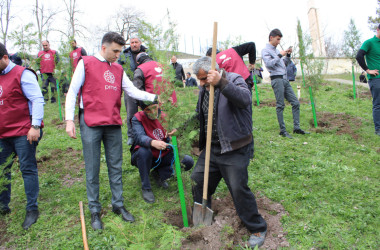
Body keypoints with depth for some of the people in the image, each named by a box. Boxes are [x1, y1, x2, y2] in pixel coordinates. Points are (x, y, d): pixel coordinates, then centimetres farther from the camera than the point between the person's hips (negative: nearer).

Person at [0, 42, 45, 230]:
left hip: (23, 133, -7)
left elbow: (37, 100, -13)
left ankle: (32, 209, 8)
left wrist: (35, 126, -19)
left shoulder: (22, 74, -7)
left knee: (28, 169, -1)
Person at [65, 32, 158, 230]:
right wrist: (69, 120, -7)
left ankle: (118, 205, 23)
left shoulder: (118, 69, 14)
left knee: (115, 167, 10)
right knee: (92, 169, 3)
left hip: (113, 124, 4)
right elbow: (72, 92, 0)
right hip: (91, 124, -4)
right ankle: (94, 210, 17)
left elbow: (133, 91, 7)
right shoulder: (86, 63, 3)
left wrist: (154, 97, -8)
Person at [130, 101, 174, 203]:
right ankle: (146, 187, -19)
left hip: (162, 156, 3)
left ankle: (159, 173, 8)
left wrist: (170, 136, -29)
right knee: (144, 151, -39)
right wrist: (153, 142, -53)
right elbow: (139, 136, -31)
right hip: (143, 158, -3)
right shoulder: (137, 119, -11)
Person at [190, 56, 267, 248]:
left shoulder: (234, 80, -12)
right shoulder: (204, 88, 10)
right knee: (198, 182, 11)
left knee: (239, 188, -6)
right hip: (211, 147, 8)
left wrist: (221, 82, -44)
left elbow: (245, 99, -34)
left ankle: (257, 229, 18)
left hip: (235, 149, -7)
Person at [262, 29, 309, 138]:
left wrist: (288, 55, 11)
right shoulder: (265, 50, 1)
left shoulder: (277, 50, 24)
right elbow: (269, 63, -16)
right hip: (277, 79, -8)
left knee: (295, 102, 4)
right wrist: (280, 55, -11)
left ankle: (297, 128, 10)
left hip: (285, 79, 8)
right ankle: (282, 130, 0)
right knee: (280, 106, -6)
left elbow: (285, 64, 27)